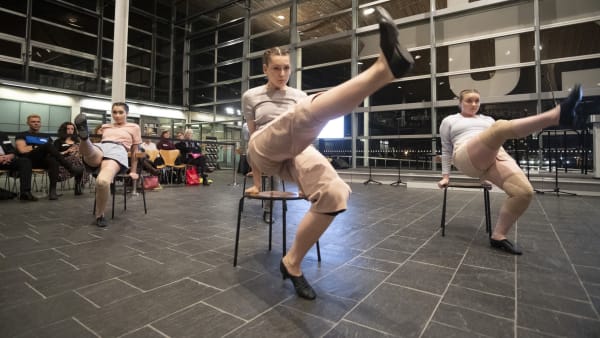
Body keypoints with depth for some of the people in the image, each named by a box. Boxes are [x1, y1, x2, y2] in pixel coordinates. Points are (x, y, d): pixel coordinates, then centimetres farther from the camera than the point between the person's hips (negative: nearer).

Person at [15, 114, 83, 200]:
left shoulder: (46, 136, 26)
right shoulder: (22, 135, 15)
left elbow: (51, 150, 13)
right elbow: (22, 150, -3)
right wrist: (36, 147, 4)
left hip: (44, 160, 3)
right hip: (29, 160, -3)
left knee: (53, 160, -38)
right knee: (48, 145, -32)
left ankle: (53, 190, -48)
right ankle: (71, 168, -38)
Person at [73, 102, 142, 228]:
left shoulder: (134, 127, 22)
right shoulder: (105, 126, 33)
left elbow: (135, 151, 22)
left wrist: (133, 171, 18)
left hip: (117, 152, -5)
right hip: (98, 149, 5)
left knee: (102, 181, -34)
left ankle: (99, 215, -17)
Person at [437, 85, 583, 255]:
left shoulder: (488, 119, 35)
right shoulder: (449, 121, 24)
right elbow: (446, 150, 19)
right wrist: (445, 176, 12)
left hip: (496, 157, 5)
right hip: (467, 159, -5)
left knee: (524, 191, -23)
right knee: (501, 127, -34)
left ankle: (498, 236, -10)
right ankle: (557, 115, -56)